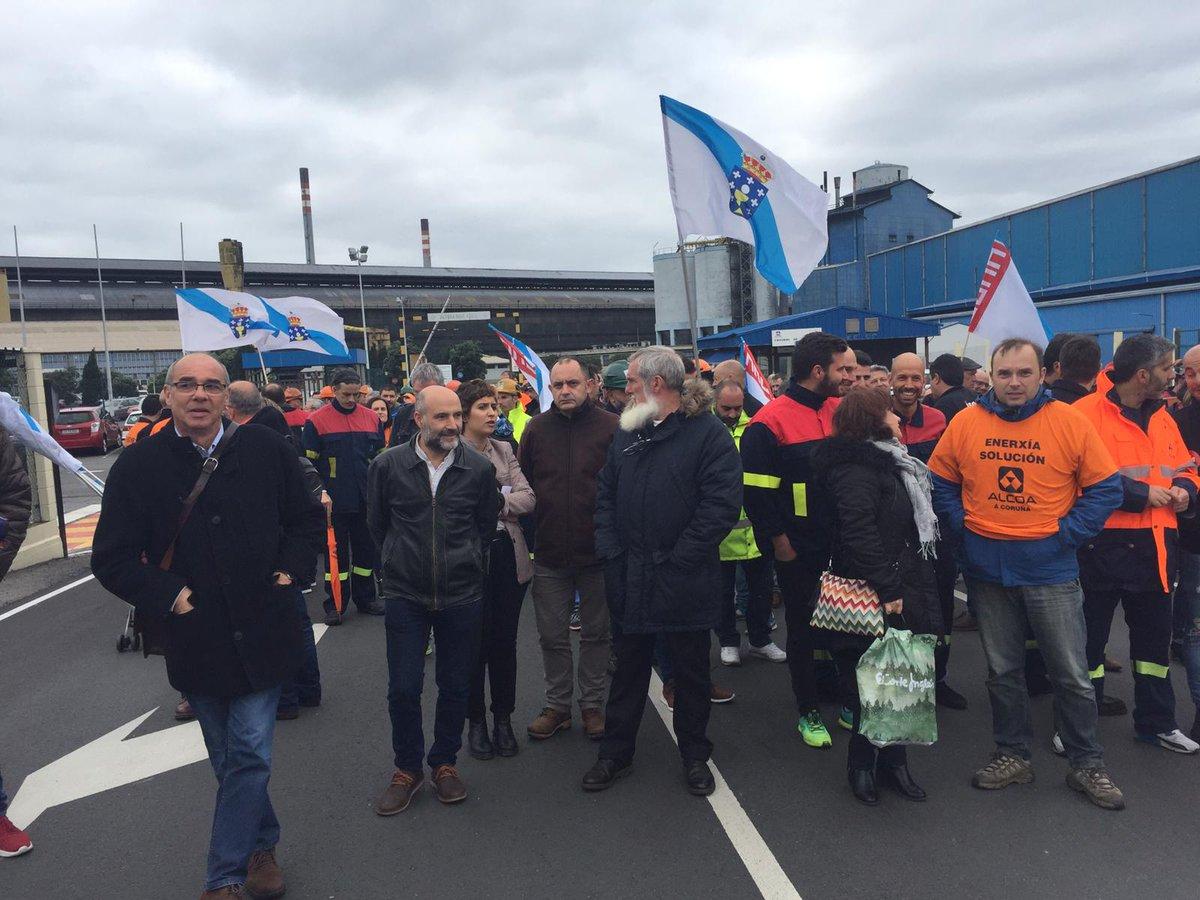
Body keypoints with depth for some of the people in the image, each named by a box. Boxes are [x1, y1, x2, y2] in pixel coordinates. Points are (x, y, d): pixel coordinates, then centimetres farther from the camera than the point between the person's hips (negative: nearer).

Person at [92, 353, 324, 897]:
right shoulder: (138, 465, -5)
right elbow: (112, 558, -2)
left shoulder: (267, 450, -3)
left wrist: (290, 570, -2)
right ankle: (262, 845, 38)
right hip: (196, 641, 1)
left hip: (262, 635, -1)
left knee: (249, 755, 0)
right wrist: (166, 595, -12)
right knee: (229, 760, 16)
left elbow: (308, 519, 10)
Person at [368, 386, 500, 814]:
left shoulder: (478, 468, -5)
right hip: (405, 594, 0)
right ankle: (407, 768, 25)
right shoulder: (388, 465, -6)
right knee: (403, 688, 3)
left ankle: (444, 762, 31)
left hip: (461, 595, 1)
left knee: (455, 687, 10)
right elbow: (377, 523, 9)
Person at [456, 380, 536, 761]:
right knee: (475, 641, 7)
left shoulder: (504, 450, 9)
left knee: (505, 641, 11)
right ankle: (476, 721, 24)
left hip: (508, 554, 4)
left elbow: (528, 498, 0)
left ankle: (503, 719, 26)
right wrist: (500, 498, -12)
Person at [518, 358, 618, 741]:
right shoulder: (536, 429, 2)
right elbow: (523, 486, 8)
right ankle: (557, 705, 29)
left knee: (597, 634, 13)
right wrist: (529, 537, 4)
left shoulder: (610, 427, -6)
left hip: (598, 552, -2)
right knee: (553, 636, 12)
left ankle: (592, 704, 29)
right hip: (549, 553, 2)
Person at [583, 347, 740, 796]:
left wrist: (678, 558, -17)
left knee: (691, 670, 13)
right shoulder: (627, 432, 8)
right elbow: (605, 494, 10)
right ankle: (615, 752, 31)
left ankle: (694, 754, 32)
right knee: (628, 667, 16)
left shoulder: (709, 433, -10)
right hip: (630, 580, 5)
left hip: (686, 581, -4)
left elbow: (722, 505, -17)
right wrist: (611, 552, -2)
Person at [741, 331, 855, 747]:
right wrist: (779, 541, -13)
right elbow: (757, 491, -14)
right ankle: (808, 713, 24)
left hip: (844, 547, 5)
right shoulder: (769, 423, -14)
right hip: (800, 552, -5)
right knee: (802, 630, 9)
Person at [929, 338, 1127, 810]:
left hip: (1050, 569, -2)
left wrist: (1067, 533, -9)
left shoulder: (1069, 422, -6)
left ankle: (1087, 765, 26)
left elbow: (1106, 489, -2)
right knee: (1002, 670, 15)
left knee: (1072, 674, 8)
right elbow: (940, 483, 8)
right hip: (986, 568, 2)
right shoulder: (966, 422, -1)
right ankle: (1012, 755, 31)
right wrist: (961, 531, -2)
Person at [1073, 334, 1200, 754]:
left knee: (1154, 636, 18)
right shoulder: (1088, 413, -13)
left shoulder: (1162, 417, 12)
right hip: (1103, 546, -7)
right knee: (1089, 636, 5)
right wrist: (1142, 494, -17)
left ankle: (1157, 722, 35)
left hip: (1155, 547, 8)